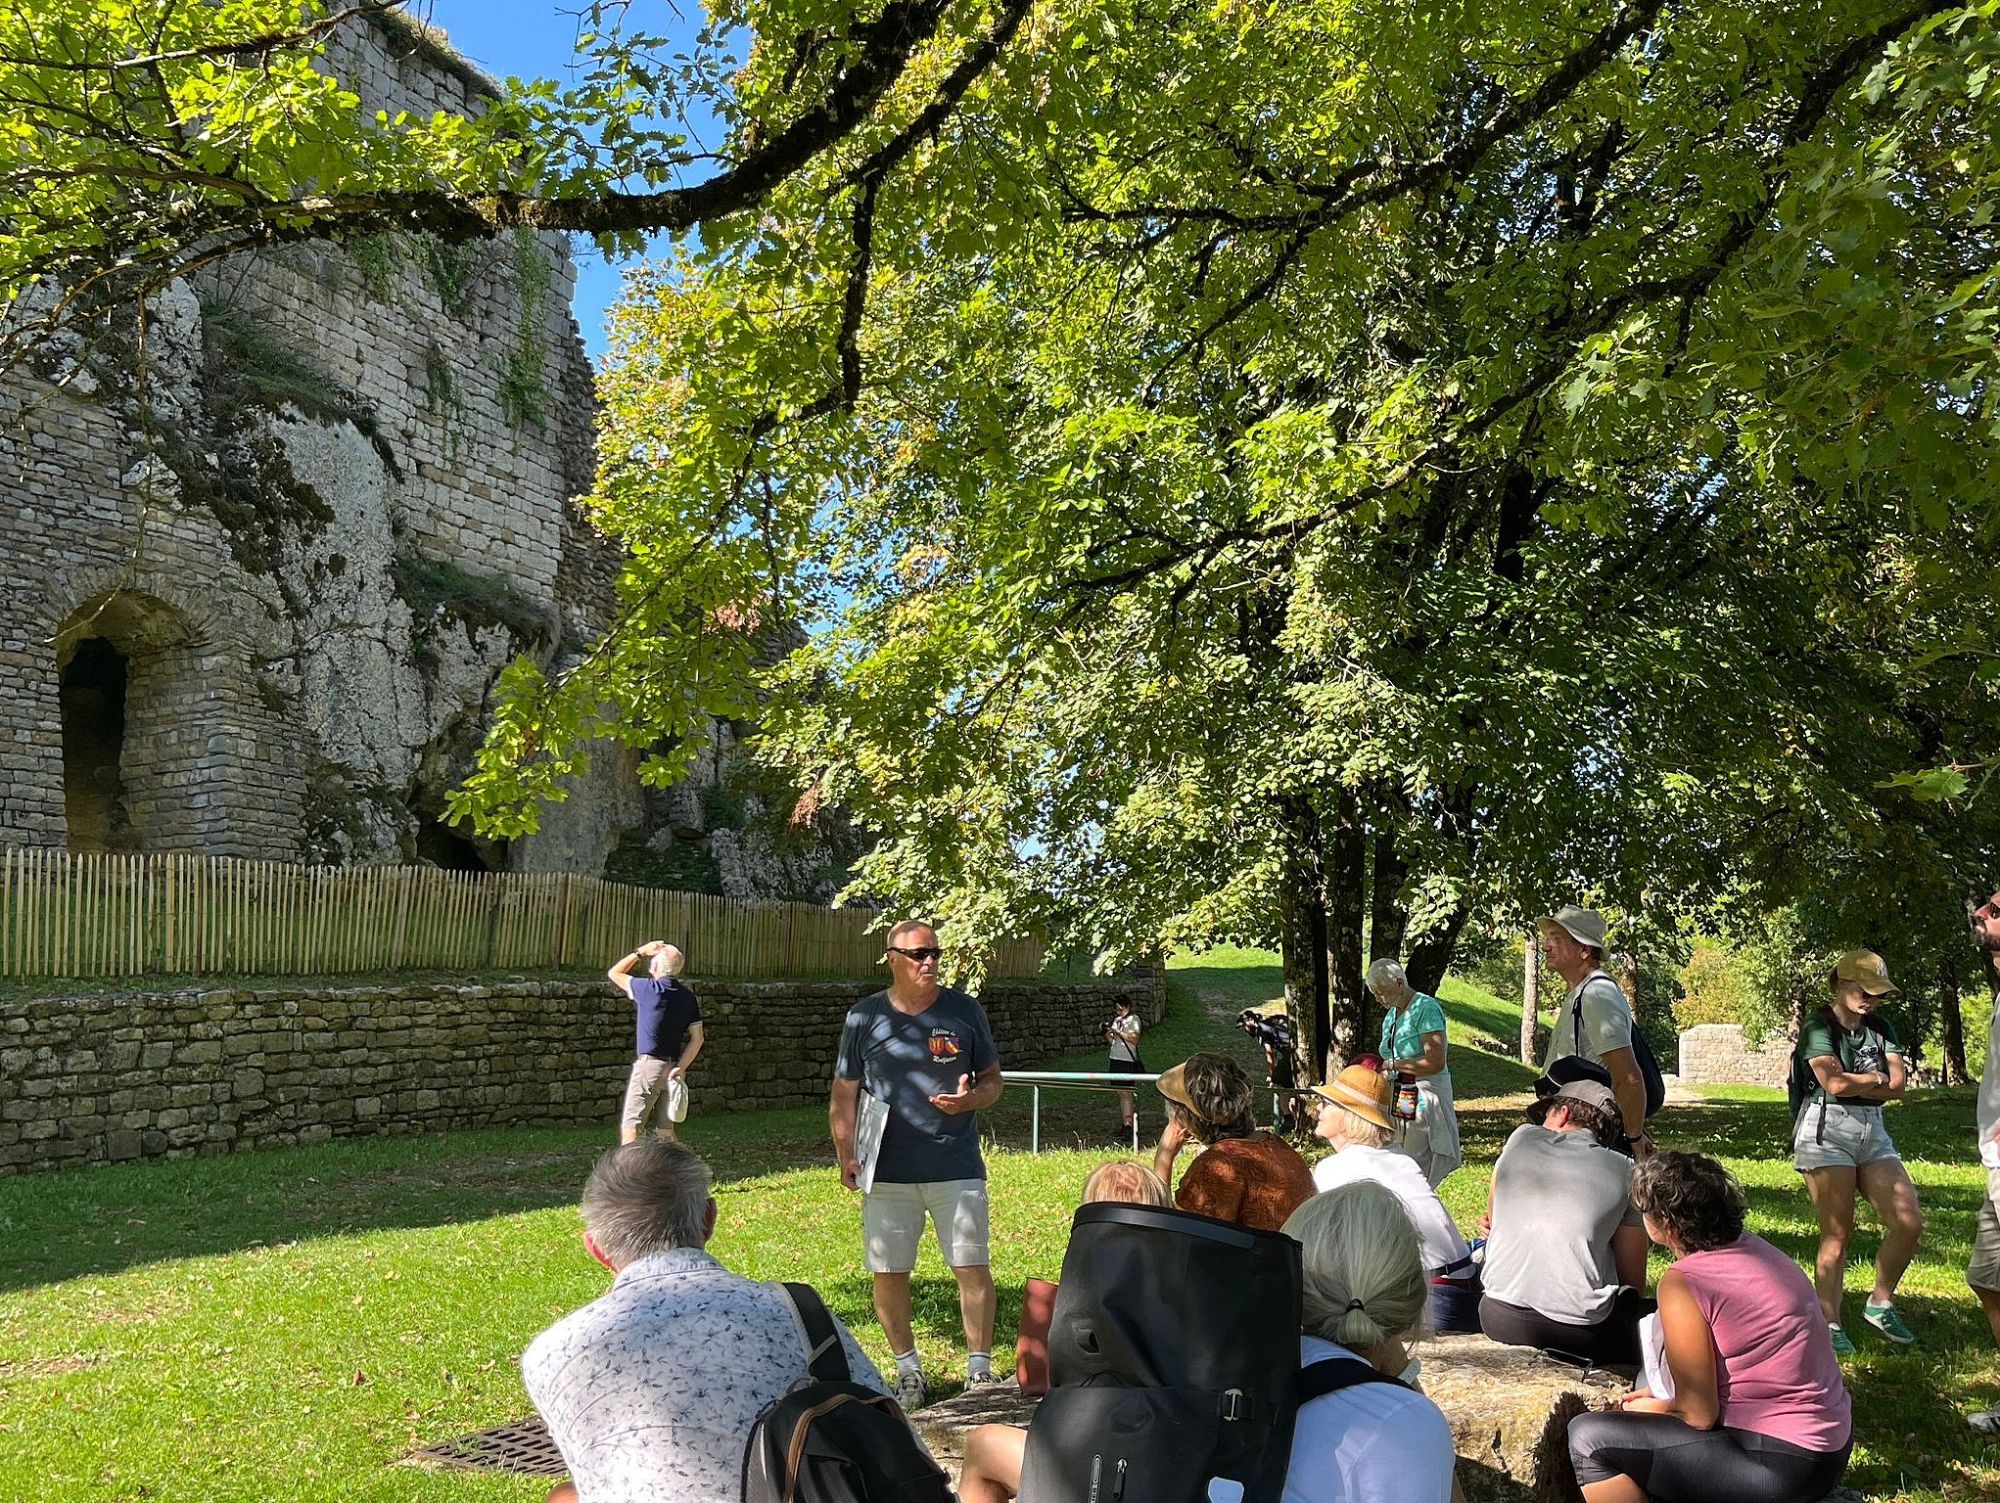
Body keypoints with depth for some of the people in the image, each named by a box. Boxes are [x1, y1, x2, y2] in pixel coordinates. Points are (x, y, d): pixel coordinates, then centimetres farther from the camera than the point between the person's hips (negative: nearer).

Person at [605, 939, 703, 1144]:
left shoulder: (649, 989, -11)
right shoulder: (688, 996, 6)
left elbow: (614, 973, 6)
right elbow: (697, 1038, 3)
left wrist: (640, 952, 10)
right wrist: (680, 1068, -1)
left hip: (649, 1065, -6)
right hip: (672, 1069, 6)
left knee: (630, 1128, -3)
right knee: (666, 1130, 14)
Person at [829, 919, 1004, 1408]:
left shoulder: (965, 1011, 4)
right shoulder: (865, 1016, 2)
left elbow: (993, 1080, 10)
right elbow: (844, 1093, 6)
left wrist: (972, 1098, -12)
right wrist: (846, 1156, -3)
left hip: (957, 1166, 0)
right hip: (887, 1172, 0)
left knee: (973, 1268, 0)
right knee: (889, 1274, 6)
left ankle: (979, 1369, 15)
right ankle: (908, 1370, 24)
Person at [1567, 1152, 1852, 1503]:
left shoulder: (1683, 1284, -19)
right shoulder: (1753, 1249, 5)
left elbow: (1699, 1416, -13)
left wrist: (1652, 1409, 6)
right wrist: (1662, 1397, 17)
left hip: (1783, 1468, -10)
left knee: (1589, 1438, -6)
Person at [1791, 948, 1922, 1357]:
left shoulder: (1880, 1028, 15)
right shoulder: (1818, 1027, -5)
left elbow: (1898, 1084, 3)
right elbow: (1834, 1083, -19)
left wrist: (1852, 1081, -9)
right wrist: (1877, 1078, -2)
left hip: (1873, 1132, 7)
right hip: (1827, 1132, -7)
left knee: (1909, 1221, -3)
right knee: (1837, 1232, -6)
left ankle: (1880, 1303, 17)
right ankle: (1829, 1323, 3)